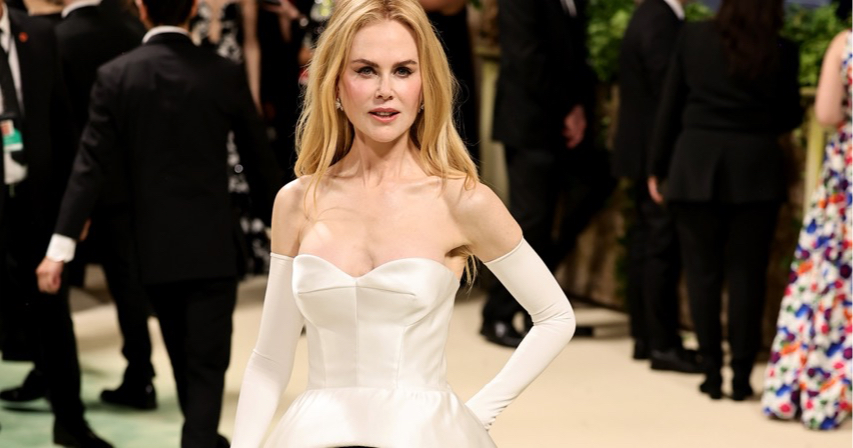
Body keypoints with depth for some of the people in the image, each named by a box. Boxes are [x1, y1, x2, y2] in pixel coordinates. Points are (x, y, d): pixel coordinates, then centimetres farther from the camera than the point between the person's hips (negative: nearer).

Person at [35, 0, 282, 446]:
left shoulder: (115, 76, -7)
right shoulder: (225, 75, -7)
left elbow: (91, 164, -12)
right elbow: (260, 160, 0)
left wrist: (61, 244, -13)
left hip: (155, 246, 2)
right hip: (212, 243, -2)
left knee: (183, 357, 21)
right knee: (207, 363, 0)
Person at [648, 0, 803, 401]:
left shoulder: (693, 38, 0)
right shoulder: (782, 52, -3)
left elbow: (669, 107, 3)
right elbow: (790, 117, 6)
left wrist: (657, 167, 9)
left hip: (696, 166, 1)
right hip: (756, 169, 0)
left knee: (703, 273, 8)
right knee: (746, 275, 6)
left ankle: (712, 373, 8)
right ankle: (741, 375, 5)